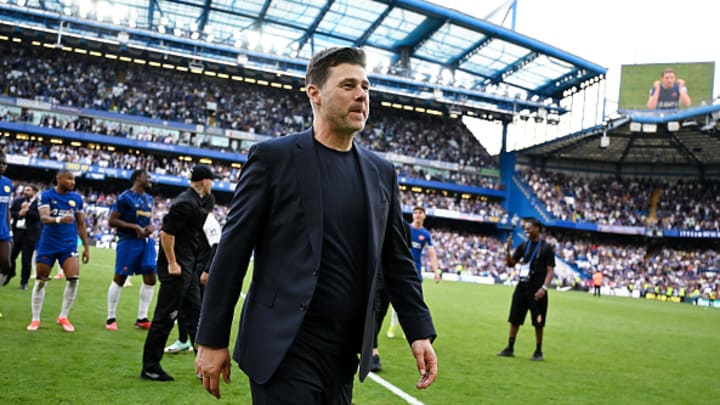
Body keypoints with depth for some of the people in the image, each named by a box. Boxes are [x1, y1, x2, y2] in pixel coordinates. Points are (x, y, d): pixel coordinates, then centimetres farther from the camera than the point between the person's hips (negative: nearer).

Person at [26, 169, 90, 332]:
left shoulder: (77, 198, 6)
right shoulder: (46, 195, -4)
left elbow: (81, 224, 12)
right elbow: (44, 218, -20)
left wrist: (86, 247, 10)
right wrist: (60, 219, -40)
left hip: (69, 245, 2)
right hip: (48, 244, -2)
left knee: (73, 279, -14)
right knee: (40, 281, 6)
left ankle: (63, 317, 3)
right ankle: (35, 319, 21)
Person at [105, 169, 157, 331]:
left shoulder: (149, 199, 14)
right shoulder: (125, 197, -9)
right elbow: (112, 220, -12)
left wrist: (151, 227, 0)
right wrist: (135, 227, -19)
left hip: (146, 241, 7)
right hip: (129, 241, -7)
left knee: (150, 279, 4)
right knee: (120, 278, 0)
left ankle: (142, 318, 14)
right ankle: (110, 318, 13)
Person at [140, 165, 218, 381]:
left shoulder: (195, 202, 14)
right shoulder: (186, 203, -17)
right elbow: (166, 232, -23)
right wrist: (172, 263, -19)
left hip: (187, 269, 10)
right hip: (176, 269, -10)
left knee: (194, 314, 14)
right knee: (165, 317, -2)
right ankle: (150, 368, 8)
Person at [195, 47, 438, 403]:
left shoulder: (381, 172, 9)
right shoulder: (274, 157, -5)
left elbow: (397, 260, 12)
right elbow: (232, 251, -5)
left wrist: (420, 332, 5)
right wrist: (211, 339, -6)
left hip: (345, 354, 5)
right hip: (285, 347, -5)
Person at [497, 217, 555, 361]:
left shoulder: (547, 248, -5)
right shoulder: (523, 246, 8)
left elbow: (550, 270, -8)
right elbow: (511, 263, 10)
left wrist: (544, 288, -20)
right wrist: (507, 250, -7)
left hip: (537, 290, -5)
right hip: (522, 287, 5)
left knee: (538, 323, 1)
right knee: (514, 319, 7)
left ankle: (538, 351, 14)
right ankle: (510, 348, 16)